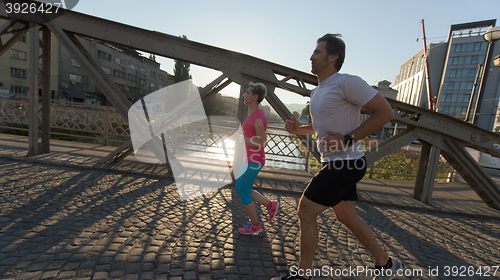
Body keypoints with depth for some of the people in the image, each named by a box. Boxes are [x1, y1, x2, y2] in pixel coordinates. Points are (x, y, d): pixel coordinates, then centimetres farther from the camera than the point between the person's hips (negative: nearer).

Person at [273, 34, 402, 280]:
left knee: (305, 212, -4)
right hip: (335, 162, 10)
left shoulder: (347, 82, -15)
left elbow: (385, 112, -15)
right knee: (346, 216, 19)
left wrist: (348, 140, -21)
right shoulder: (317, 92, 13)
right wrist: (298, 129, 6)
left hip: (345, 163, -9)